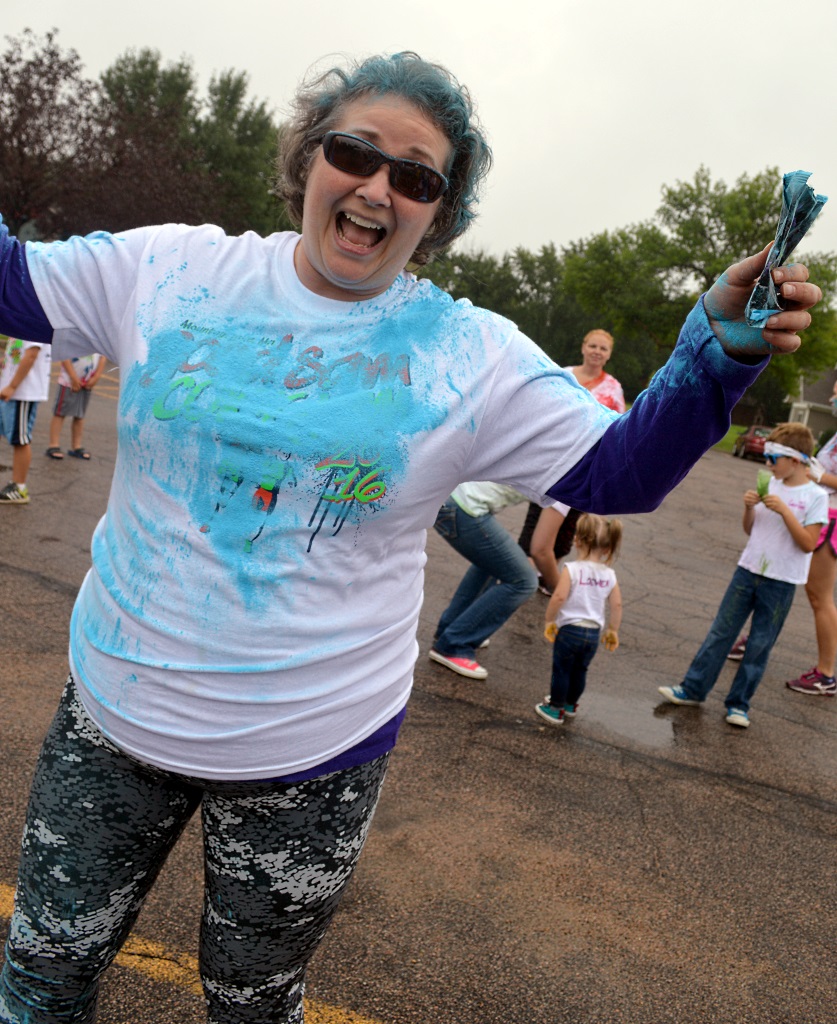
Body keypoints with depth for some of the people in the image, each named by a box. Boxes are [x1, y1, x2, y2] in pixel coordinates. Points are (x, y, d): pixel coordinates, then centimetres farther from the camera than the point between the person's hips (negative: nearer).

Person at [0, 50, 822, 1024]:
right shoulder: (171, 268, -7)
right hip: (115, 707, 2)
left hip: (309, 756, -1)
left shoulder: (475, 356, -11)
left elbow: (622, 470, -9)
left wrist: (720, 351, -23)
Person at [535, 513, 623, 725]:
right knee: (580, 670, 21)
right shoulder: (609, 575, 0)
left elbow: (559, 597, -22)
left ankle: (556, 709, 20)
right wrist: (613, 630, 14)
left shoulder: (572, 569, -14)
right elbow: (617, 605, 1)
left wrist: (549, 620, -9)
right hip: (594, 632, 5)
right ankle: (570, 703, 39)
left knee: (561, 670, 10)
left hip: (570, 629, -5)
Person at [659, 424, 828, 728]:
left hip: (781, 582, -5)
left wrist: (784, 510, -22)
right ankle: (693, 689, 13)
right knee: (721, 631, 6)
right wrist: (749, 507, -6)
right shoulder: (770, 486, 7)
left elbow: (808, 544, -16)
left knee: (760, 645, 4)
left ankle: (739, 703, 15)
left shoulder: (815, 497, -8)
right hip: (748, 570, 5)